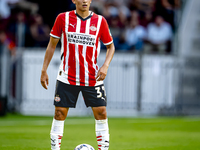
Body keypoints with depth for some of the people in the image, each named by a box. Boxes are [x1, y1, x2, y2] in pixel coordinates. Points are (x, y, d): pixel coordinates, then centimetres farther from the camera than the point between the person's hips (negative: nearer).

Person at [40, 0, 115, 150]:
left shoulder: (100, 21, 0)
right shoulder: (63, 18, -1)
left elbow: (110, 46, 11)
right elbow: (52, 44, 8)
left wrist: (105, 66, -6)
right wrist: (44, 70, 4)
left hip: (93, 78, 1)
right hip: (67, 77, -1)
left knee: (101, 113, -3)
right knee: (60, 113, -2)